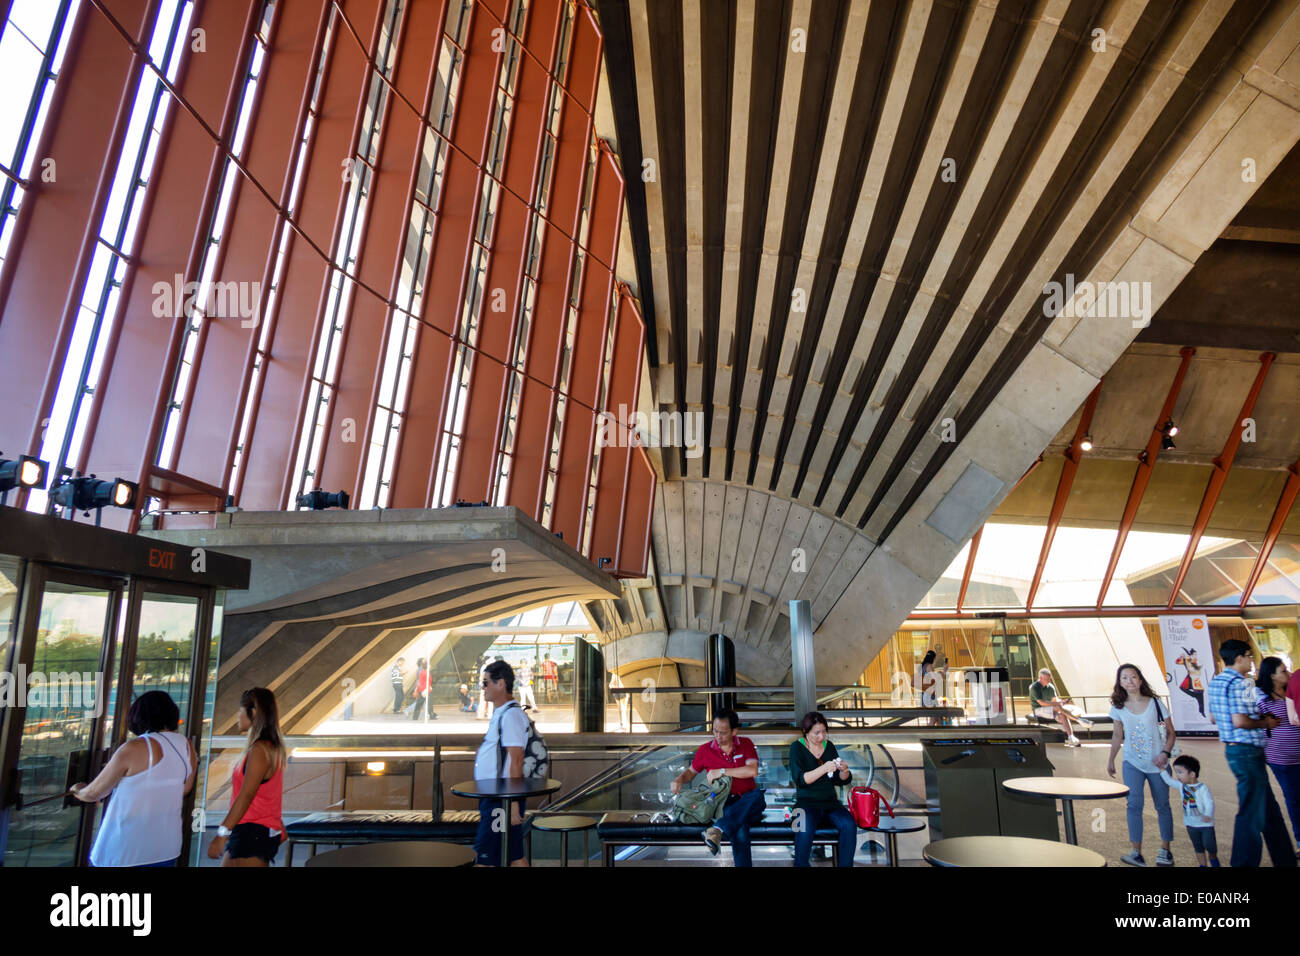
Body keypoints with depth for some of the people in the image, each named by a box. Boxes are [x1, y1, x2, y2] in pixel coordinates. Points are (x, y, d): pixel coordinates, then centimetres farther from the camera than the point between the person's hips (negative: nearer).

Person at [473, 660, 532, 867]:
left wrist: (513, 804, -21)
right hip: (495, 798, 10)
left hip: (502, 800, -10)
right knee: (516, 858, 13)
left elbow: (516, 762, -20)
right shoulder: (500, 713, 15)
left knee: (483, 859, -5)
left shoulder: (510, 715, -16)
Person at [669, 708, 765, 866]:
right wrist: (679, 779, -5)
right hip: (724, 802, -1)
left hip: (748, 800, 1)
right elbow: (691, 772, 19)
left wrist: (722, 772, -15)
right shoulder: (705, 750, 6)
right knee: (739, 826, -38)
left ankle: (718, 830, -48)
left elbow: (752, 771, -12)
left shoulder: (745, 744, 4)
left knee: (757, 794, -39)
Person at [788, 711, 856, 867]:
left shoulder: (828, 746, 11)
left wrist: (844, 770, -9)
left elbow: (840, 781, 13)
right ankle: (801, 865, -10)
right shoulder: (797, 747, -1)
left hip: (831, 802, 4)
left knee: (849, 825, -26)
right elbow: (800, 779, -13)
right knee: (805, 831, -33)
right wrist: (824, 769, -25)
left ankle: (845, 865, -9)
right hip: (807, 802, -4)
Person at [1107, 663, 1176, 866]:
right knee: (1134, 804, -10)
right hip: (1132, 764, 1)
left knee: (1162, 806, 11)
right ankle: (1136, 852, -9)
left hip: (1157, 764, -1)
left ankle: (1165, 850, 25)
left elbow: (1170, 732, -1)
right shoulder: (1118, 707, 1)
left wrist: (1166, 753, -16)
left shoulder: (1154, 703, -5)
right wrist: (1111, 759, 15)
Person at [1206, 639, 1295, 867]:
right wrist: (1266, 723, -9)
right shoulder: (1239, 684, -18)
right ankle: (1244, 861, 5)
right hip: (1247, 751, -10)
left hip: (1231, 747, 10)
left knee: (1269, 807, 20)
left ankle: (1285, 859, 30)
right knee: (1252, 811, -2)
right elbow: (1240, 722, -26)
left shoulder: (1214, 683, 12)